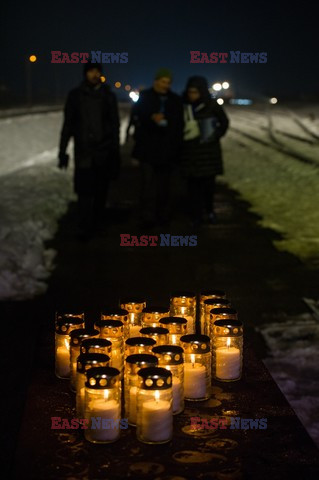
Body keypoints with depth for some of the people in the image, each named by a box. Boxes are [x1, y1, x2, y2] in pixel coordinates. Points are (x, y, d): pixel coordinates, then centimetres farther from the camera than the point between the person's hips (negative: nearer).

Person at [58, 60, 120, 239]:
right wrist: (63, 151, 3)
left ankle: (98, 221, 19)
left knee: (101, 189, 5)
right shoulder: (75, 95, 4)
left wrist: (115, 151, 2)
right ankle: (85, 228, -2)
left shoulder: (108, 96, 5)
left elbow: (115, 125, 7)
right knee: (85, 190, -7)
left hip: (104, 151, 1)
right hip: (83, 151, -1)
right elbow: (68, 125, 6)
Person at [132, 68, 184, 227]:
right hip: (148, 147, -2)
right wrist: (152, 118, -27)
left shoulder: (175, 100, 10)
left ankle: (163, 215, 15)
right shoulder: (145, 96, 4)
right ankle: (147, 217, -5)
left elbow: (179, 124, 11)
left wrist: (177, 147, 4)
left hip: (167, 148, 2)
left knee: (164, 184, 7)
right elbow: (137, 116, -7)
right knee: (148, 183, -7)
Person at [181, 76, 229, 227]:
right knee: (193, 183, 0)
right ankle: (196, 216, 7)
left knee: (208, 182, 2)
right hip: (190, 150, 1)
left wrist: (216, 135, -3)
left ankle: (209, 211, 23)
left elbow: (224, 122, 8)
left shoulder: (212, 105, -3)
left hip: (208, 150, -1)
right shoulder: (183, 105, -2)